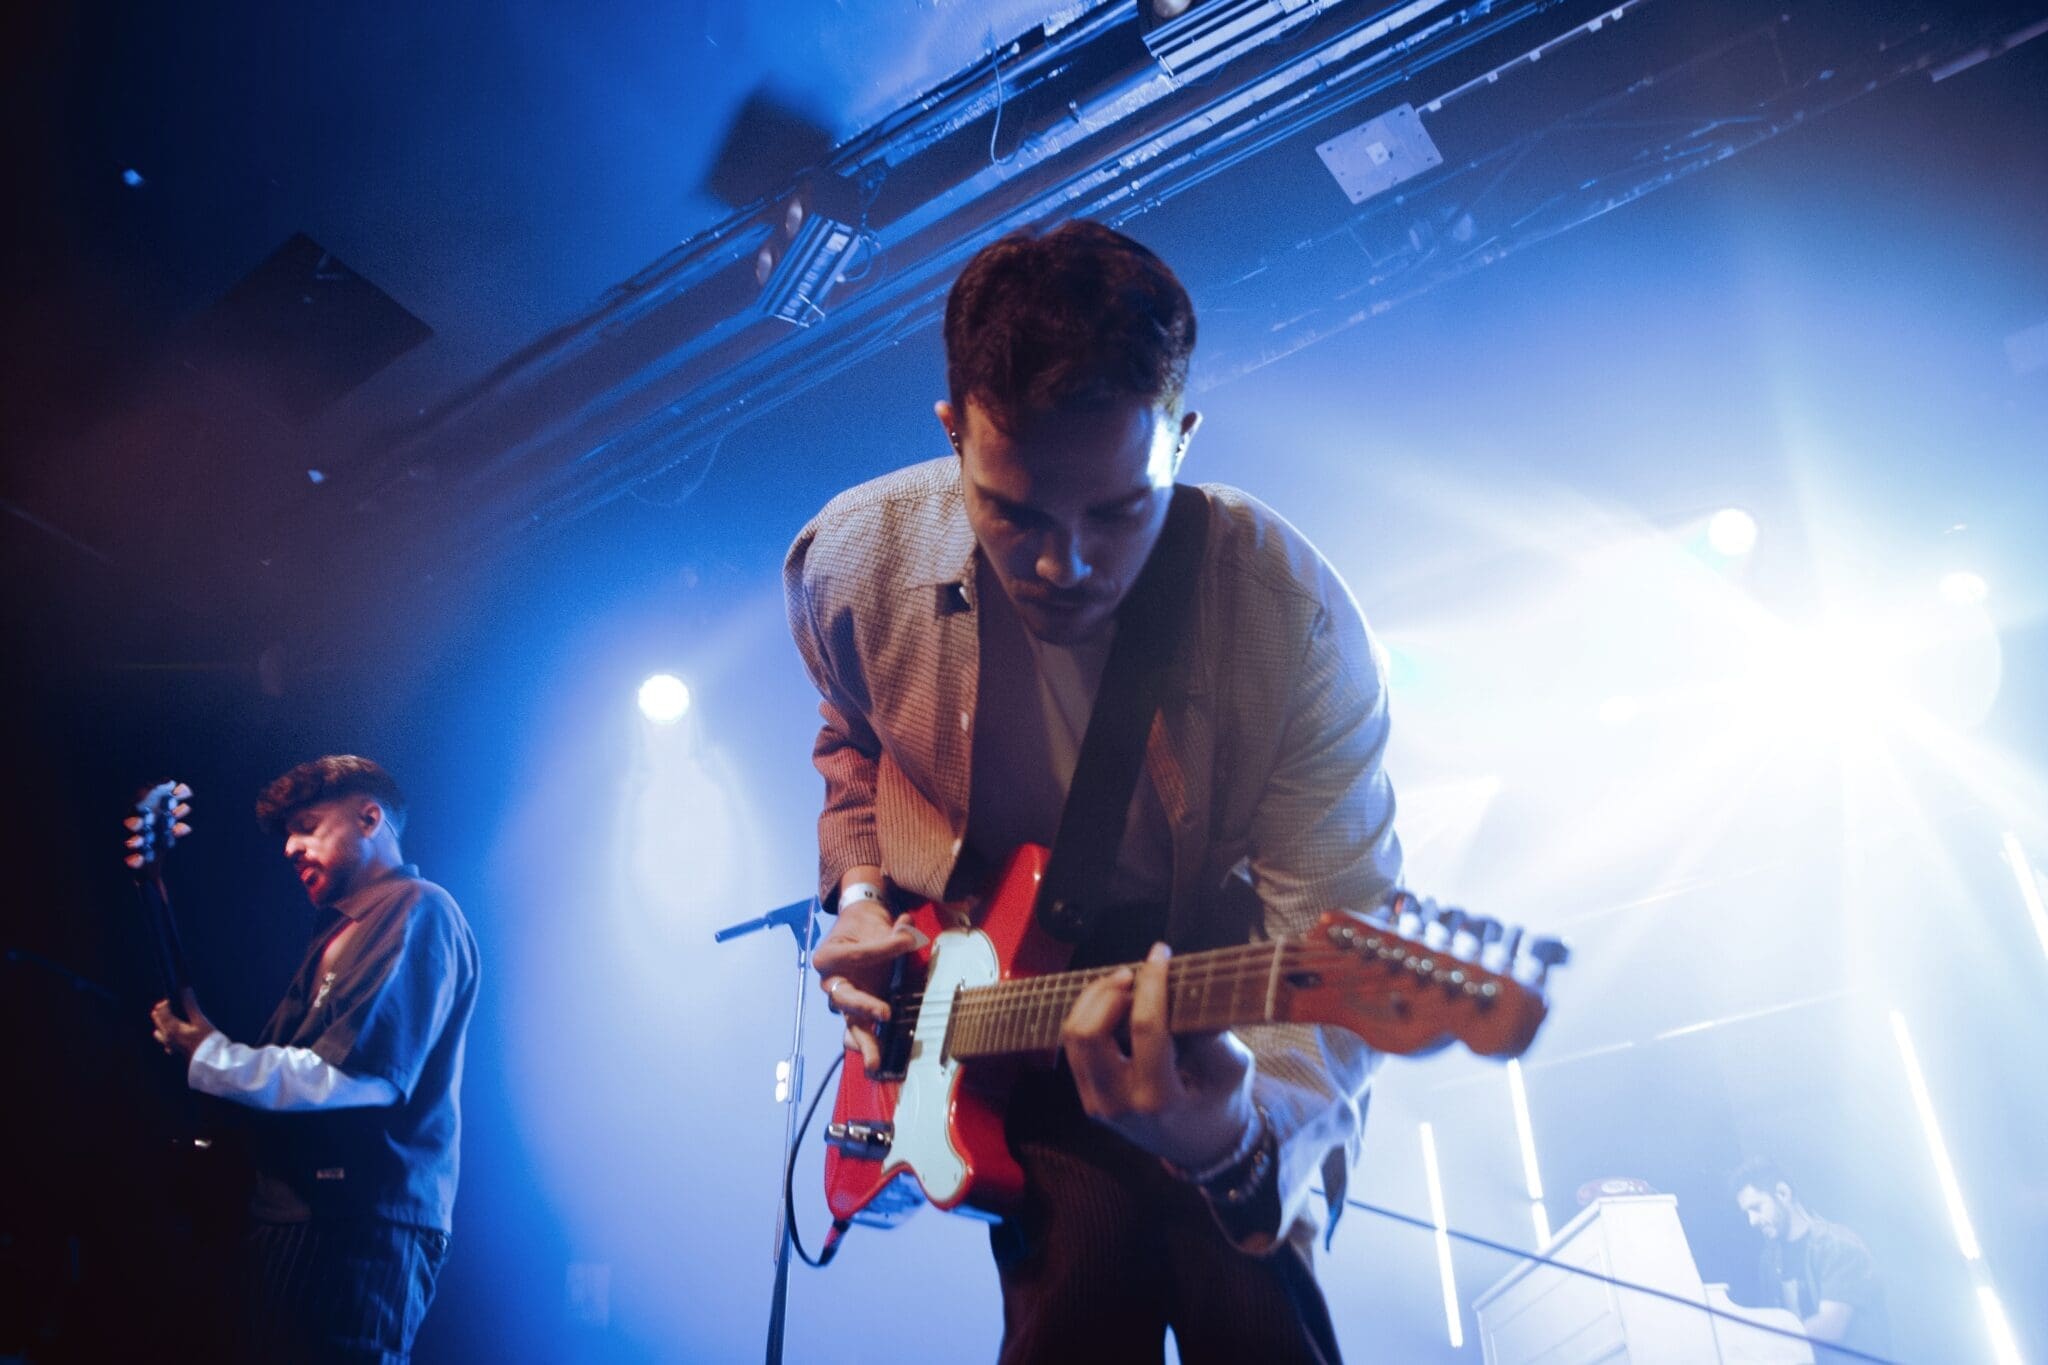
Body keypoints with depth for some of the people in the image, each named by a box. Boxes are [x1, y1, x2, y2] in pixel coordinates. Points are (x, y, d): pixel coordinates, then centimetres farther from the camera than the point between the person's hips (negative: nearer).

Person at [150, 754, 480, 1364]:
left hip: (360, 1227, -9)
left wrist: (208, 1057, -9)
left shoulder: (418, 912, -8)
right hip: (298, 1216, 10)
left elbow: (361, 1074, -18)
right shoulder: (341, 932, 23)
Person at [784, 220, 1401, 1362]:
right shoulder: (851, 563, -13)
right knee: (1089, 1268, -20)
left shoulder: (1296, 624, -25)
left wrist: (1246, 1132, -45)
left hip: (1213, 1030, -1)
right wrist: (861, 892, -3)